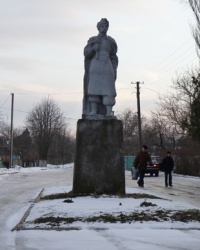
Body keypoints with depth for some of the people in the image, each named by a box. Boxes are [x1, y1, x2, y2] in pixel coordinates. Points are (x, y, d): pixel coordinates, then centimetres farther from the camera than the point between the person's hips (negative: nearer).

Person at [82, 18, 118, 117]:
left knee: (108, 89, -10)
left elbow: (113, 57, 10)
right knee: (93, 88, -8)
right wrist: (93, 48, -18)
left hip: (107, 67, 0)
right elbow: (86, 53, 2)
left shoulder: (111, 41, 11)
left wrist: (115, 71, -1)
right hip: (95, 67, 0)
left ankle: (109, 112, -12)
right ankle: (93, 111, -5)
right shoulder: (92, 40, 11)